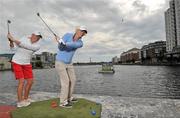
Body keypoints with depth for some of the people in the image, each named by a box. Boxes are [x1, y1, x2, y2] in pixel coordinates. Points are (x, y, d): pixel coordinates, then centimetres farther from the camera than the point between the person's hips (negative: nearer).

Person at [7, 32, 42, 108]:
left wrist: (13, 39, -24)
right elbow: (15, 49, 1)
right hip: (16, 62, -3)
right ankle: (20, 102, -4)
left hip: (26, 64, 3)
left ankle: (25, 99, 20)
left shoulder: (37, 46, -10)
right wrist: (11, 42, -16)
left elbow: (25, 46, -24)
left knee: (30, 81, 1)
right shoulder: (24, 38, -5)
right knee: (22, 81, -14)